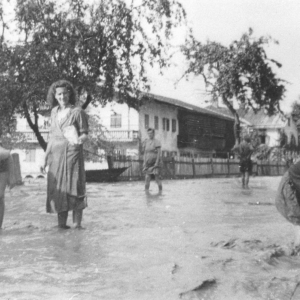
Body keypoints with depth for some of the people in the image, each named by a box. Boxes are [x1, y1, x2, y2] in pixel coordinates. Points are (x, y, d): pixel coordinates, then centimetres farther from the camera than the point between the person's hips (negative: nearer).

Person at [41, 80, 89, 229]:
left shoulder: (77, 112, -2)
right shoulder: (54, 112, 13)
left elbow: (85, 134, -3)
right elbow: (52, 136, 17)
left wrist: (79, 140, -27)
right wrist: (45, 158, 16)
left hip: (72, 153, -4)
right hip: (56, 154, 4)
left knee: (74, 187, -6)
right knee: (57, 189, 2)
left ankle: (77, 223, 1)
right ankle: (61, 223, 11)